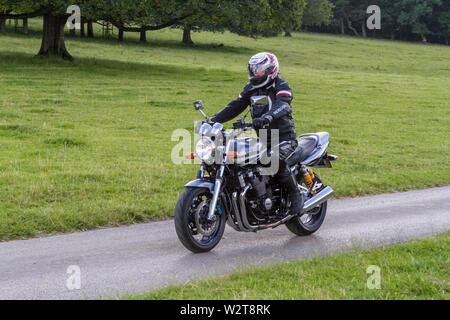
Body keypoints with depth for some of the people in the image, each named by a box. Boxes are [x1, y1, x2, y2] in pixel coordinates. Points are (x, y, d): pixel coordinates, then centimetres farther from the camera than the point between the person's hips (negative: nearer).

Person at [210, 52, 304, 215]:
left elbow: (282, 105, -30)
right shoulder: (251, 88, 12)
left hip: (284, 136, -7)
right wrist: (214, 120, -3)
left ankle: (296, 194, -16)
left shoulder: (281, 86, -10)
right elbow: (235, 106, 11)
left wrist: (267, 117, -50)